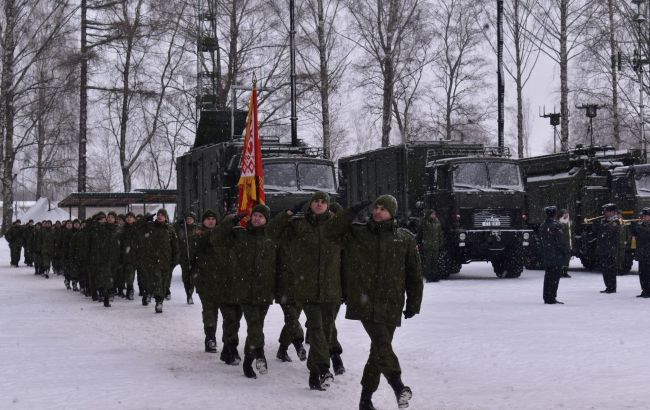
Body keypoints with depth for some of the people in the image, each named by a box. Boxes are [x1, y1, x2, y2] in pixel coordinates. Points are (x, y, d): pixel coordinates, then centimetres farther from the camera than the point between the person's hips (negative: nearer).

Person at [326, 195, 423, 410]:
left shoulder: (405, 239, 8)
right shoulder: (357, 233, 9)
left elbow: (415, 274, 11)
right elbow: (333, 230, 1)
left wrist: (413, 303, 8)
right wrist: (353, 212, -5)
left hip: (390, 305, 2)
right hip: (364, 302, -2)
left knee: (379, 350, 8)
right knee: (382, 343, -21)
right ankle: (398, 386, -26)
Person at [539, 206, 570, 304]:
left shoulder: (542, 226, 9)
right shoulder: (556, 226, -15)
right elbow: (562, 241, -15)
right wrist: (567, 252, -5)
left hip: (546, 256, 7)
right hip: (557, 256, -7)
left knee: (548, 277, 14)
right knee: (554, 277, -3)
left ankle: (546, 297, 19)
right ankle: (551, 299, -4)